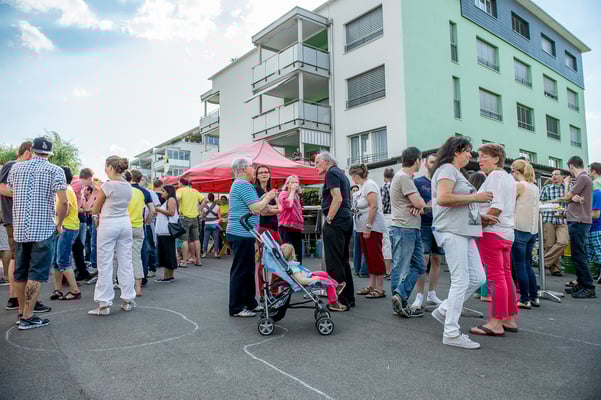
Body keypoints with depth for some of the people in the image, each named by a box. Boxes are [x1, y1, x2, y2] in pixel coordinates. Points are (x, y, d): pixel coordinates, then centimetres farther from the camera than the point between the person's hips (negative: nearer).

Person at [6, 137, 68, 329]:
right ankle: (27, 318, 1)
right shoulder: (55, 170, -6)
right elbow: (63, 201, -15)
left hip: (19, 229, 5)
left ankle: (22, 312, 26)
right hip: (43, 229, -5)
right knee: (36, 274, 0)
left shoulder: (16, 167, 7)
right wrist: (59, 224, -2)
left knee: (20, 273, 15)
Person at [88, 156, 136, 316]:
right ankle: (128, 300, 15)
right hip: (125, 223, 6)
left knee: (105, 265, 1)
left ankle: (104, 304, 6)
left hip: (108, 224, -6)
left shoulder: (107, 185, -10)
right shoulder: (128, 187, 7)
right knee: (126, 263, 9)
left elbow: (95, 210, 0)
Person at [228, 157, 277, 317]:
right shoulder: (243, 184, -15)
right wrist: (269, 197, -4)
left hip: (242, 233, 11)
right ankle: (236, 308, 6)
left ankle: (250, 303, 26)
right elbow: (256, 209, -19)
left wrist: (265, 197, 13)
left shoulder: (239, 184, 19)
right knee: (240, 271, -3)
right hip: (242, 233, -11)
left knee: (248, 270, 16)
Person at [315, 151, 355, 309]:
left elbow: (337, 199, -18)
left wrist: (328, 220, -16)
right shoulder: (341, 174, 22)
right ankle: (349, 298, 20)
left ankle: (340, 301, -3)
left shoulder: (331, 173, -6)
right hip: (347, 219, 10)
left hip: (335, 221, -10)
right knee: (343, 260, 14)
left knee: (334, 263, -6)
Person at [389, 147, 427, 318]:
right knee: (401, 268, -4)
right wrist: (421, 203, 5)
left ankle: (400, 296, 9)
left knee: (419, 265, 11)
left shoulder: (408, 178, 19)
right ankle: (399, 305, 3)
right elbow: (419, 203, -19)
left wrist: (419, 205, -8)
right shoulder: (403, 177, -13)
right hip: (404, 229, -10)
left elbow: (419, 203, 15)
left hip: (413, 230, 10)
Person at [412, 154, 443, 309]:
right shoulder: (418, 182, 3)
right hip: (424, 225, -4)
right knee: (423, 260, -8)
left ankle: (432, 294, 19)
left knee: (436, 260, 8)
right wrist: (425, 207, -21)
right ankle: (419, 296, 0)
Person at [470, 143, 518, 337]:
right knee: (505, 275, 13)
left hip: (492, 232, -10)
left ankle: (496, 323, -4)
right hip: (506, 232, 10)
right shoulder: (508, 177, 19)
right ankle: (510, 319, 21)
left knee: (495, 277, -8)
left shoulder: (495, 176, -11)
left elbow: (496, 206, -20)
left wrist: (480, 223, -17)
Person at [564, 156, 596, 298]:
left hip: (579, 221, -10)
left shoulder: (583, 178, -13)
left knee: (578, 256, -8)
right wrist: (573, 197, -12)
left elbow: (567, 197, -10)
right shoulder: (582, 178, 18)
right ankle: (581, 283, 23)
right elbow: (571, 197, 10)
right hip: (577, 221, 10)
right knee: (578, 255, 15)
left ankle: (589, 288, -5)